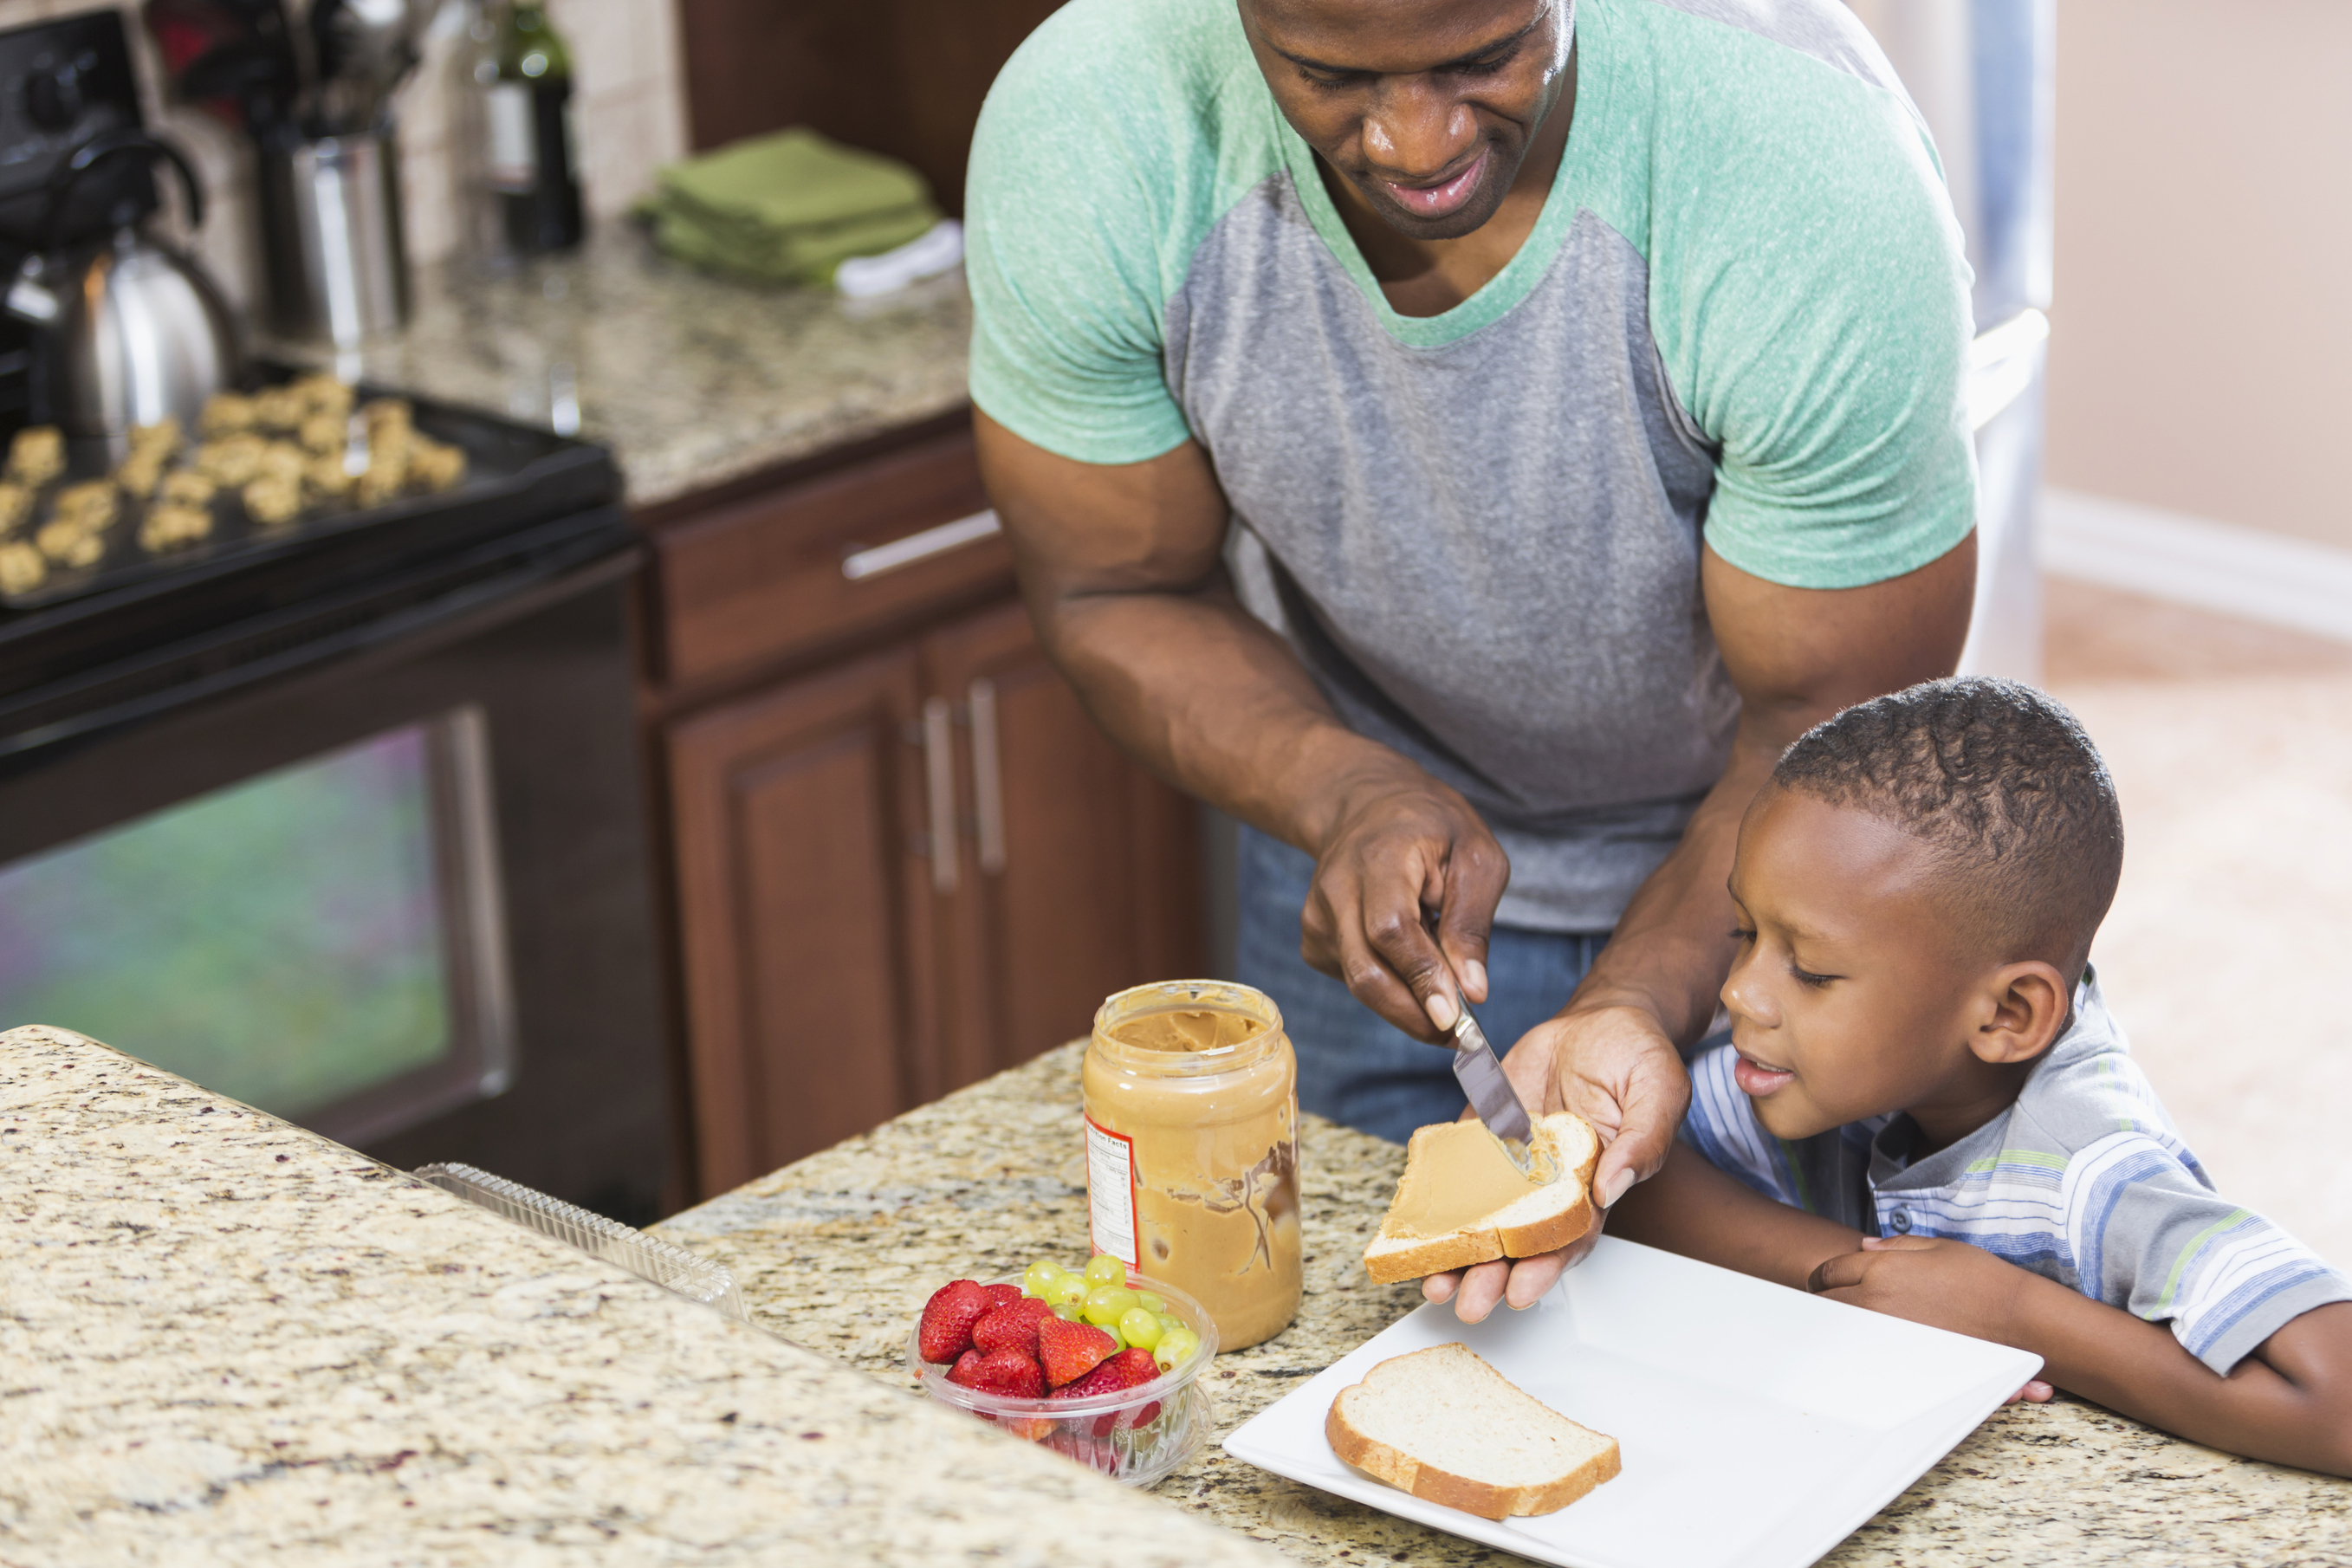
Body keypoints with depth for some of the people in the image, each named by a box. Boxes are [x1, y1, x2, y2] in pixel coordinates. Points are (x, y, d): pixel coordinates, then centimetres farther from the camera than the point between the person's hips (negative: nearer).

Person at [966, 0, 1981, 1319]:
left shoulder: (1812, 167, -36)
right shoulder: (1083, 135, -30)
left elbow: (1827, 726, -25)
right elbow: (1119, 596, -14)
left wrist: (1640, 1003, -41)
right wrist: (1353, 797, -32)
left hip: (1737, 845, -1)